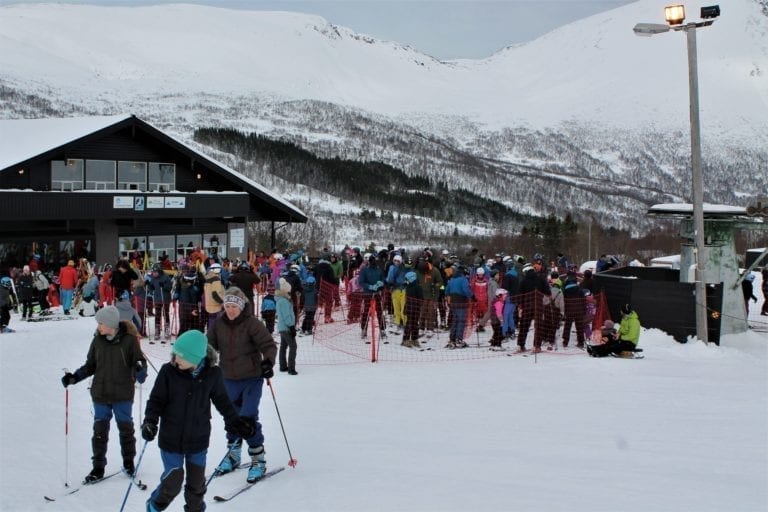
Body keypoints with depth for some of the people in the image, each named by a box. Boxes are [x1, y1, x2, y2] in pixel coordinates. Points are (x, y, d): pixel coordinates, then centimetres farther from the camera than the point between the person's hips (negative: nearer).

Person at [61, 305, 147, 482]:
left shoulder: (129, 340, -11)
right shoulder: (98, 340, -1)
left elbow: (140, 361, -7)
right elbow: (90, 366, 9)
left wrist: (140, 372, -28)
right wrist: (74, 377, -3)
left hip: (123, 395, -3)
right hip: (100, 394, 3)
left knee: (125, 428, 12)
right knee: (100, 430, 7)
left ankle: (128, 461, 31)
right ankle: (98, 467, 19)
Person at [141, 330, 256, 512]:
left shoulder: (212, 373, -11)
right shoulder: (168, 371, -15)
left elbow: (221, 399, 6)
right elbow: (156, 400, -5)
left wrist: (235, 420, 7)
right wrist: (150, 421, -19)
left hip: (198, 440, 2)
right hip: (171, 439, -2)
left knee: (196, 483, 13)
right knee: (172, 482, 2)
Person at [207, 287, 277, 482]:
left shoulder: (252, 323, -14)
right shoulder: (219, 324, -1)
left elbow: (269, 345, -14)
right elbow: (210, 345, 10)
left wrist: (268, 362, -30)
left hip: (252, 379, -5)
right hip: (229, 379, 5)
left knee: (248, 418, -12)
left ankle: (258, 459, 3)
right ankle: (233, 454, 36)